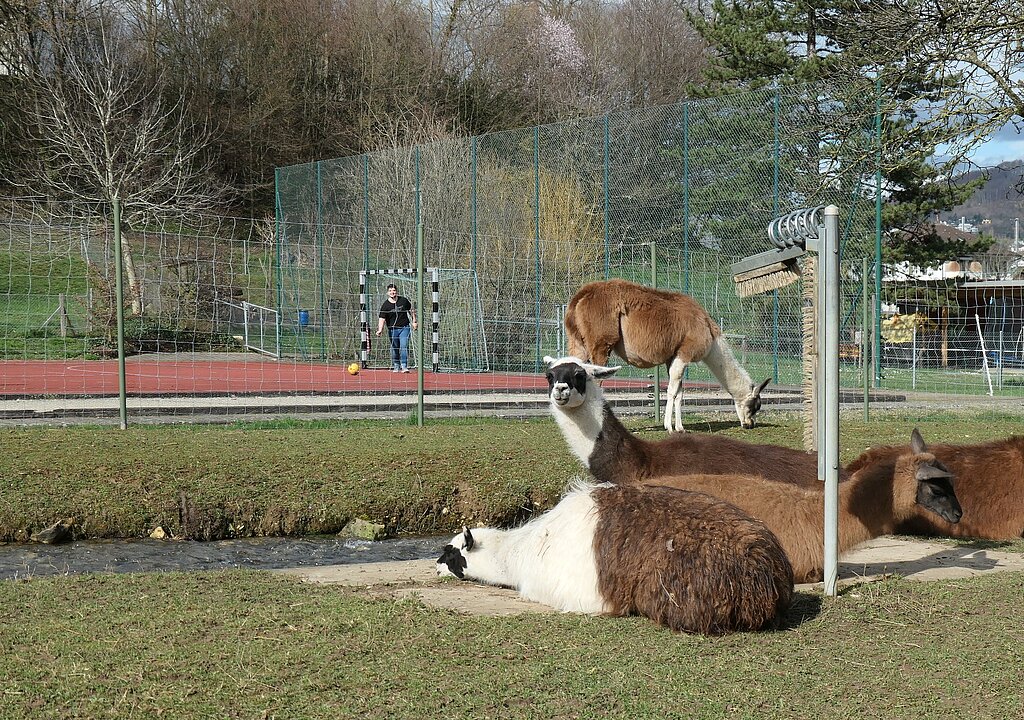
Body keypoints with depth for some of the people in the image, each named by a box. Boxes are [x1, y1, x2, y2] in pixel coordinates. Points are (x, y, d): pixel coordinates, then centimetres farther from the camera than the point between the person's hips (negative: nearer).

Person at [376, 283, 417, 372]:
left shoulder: (404, 300, -1)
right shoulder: (385, 305, -8)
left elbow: (411, 310, 15)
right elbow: (382, 318, -15)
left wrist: (414, 321, 13)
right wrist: (380, 330, -29)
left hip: (404, 328, 0)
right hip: (392, 329, 0)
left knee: (404, 347, -14)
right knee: (394, 348, 10)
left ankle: (404, 366, -14)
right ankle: (396, 366, 26)